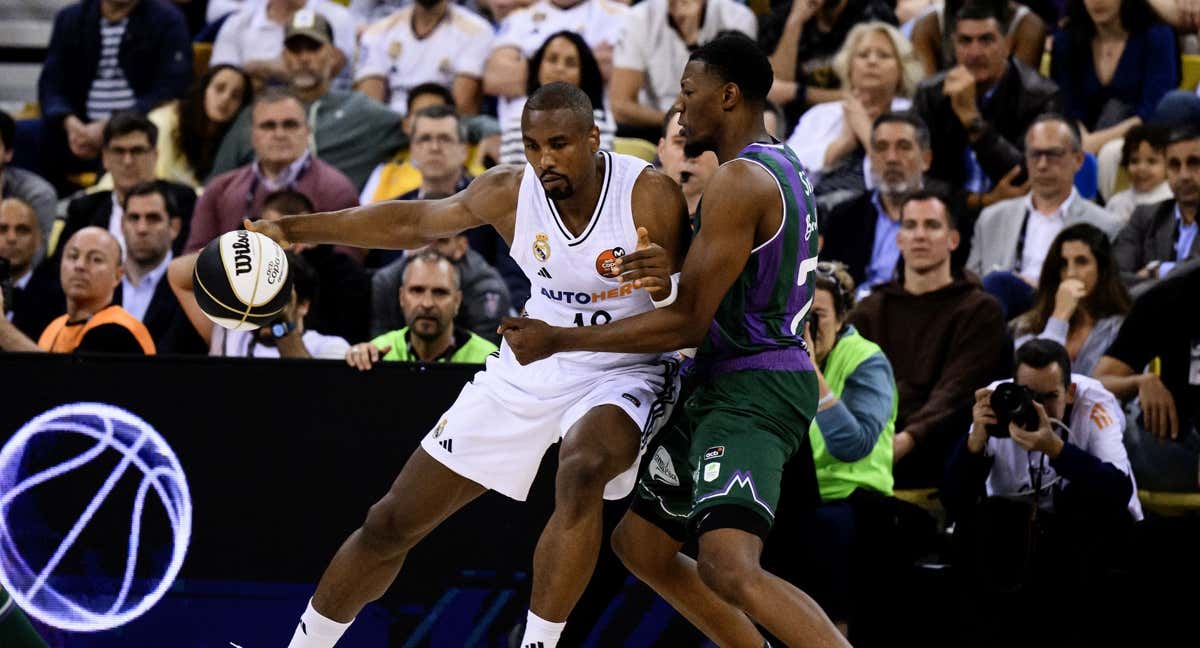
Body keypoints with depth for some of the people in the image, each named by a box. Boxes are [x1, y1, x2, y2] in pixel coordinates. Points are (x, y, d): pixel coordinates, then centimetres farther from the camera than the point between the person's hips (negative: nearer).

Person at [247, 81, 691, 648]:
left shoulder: (651, 197, -21)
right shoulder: (510, 193, -10)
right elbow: (415, 222, 7)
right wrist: (292, 230, 6)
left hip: (622, 371, -4)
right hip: (527, 371, 4)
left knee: (581, 472, -40)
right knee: (393, 523, 6)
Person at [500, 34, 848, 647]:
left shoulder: (739, 180, -17)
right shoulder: (781, 167, 15)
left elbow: (687, 322, -18)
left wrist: (558, 340, -13)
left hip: (752, 389, -11)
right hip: (729, 387, 11)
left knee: (729, 569, -29)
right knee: (639, 544, 19)